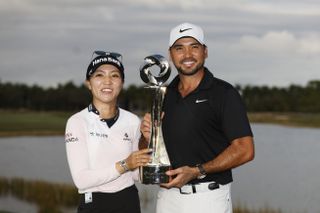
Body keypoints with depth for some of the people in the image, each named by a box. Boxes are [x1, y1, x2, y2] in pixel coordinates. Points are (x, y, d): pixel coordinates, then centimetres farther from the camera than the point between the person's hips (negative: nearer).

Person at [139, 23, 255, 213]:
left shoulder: (223, 93, -5)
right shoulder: (164, 95, 11)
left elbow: (245, 150, -12)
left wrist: (197, 171, -19)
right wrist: (148, 137, -5)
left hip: (209, 197, -4)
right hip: (168, 195, 5)